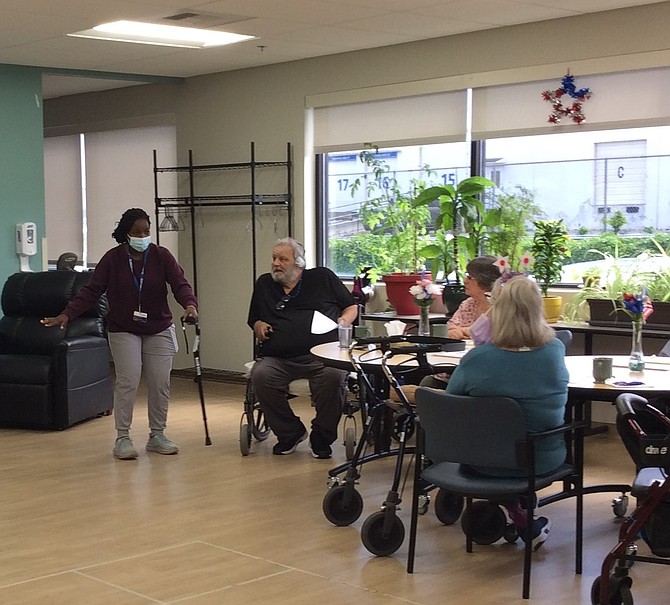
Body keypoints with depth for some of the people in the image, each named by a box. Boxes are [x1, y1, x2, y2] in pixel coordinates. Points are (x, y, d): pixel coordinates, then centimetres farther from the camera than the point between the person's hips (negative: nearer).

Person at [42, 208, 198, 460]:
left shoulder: (161, 256, -5)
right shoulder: (112, 259, -7)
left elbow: (180, 284, -14)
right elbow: (91, 290, -11)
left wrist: (190, 304, -35)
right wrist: (67, 314, -22)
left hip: (159, 330, 2)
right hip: (123, 331, -2)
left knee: (160, 383, 2)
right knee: (127, 382, -9)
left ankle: (157, 436, 15)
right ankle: (122, 438, 0)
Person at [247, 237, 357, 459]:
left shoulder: (323, 278, 15)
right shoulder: (264, 284, 23)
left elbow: (352, 306, 21)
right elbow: (254, 319, 33)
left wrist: (343, 322, 1)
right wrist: (258, 325, 11)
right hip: (277, 359, 2)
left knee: (334, 376, -35)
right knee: (261, 376, -32)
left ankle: (321, 438, -10)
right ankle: (289, 434, -9)